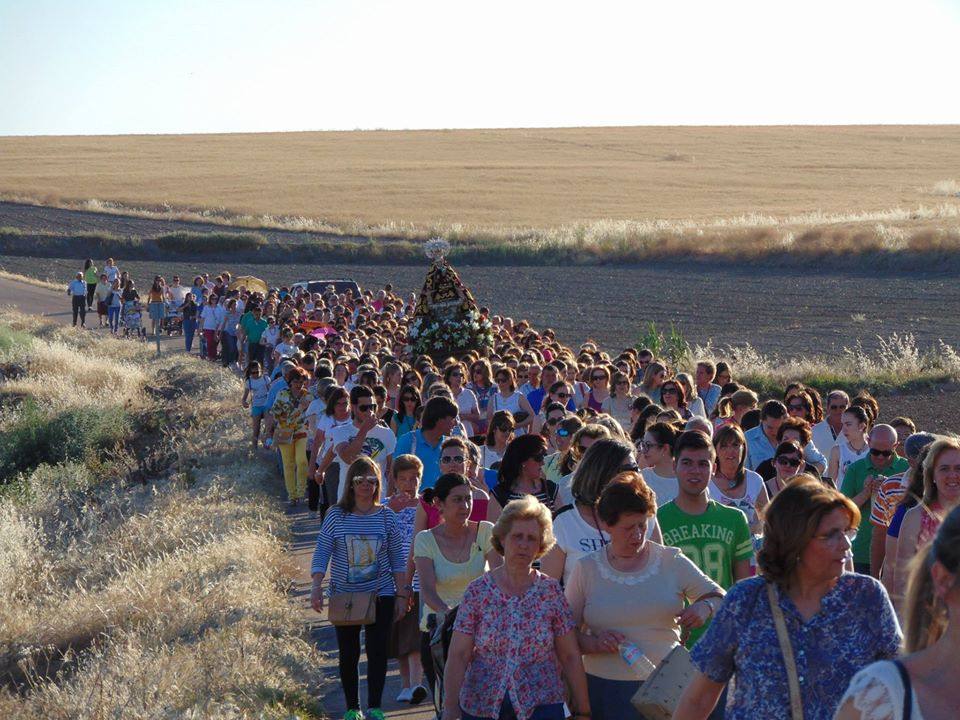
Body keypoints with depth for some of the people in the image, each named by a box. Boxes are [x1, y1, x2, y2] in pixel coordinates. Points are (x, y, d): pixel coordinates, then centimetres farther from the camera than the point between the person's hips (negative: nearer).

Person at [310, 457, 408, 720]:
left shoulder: (386, 516, 0)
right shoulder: (336, 516, -3)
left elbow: (397, 559, 5)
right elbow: (321, 554, -5)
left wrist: (401, 595, 3)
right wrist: (316, 587, -17)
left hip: (381, 594, 0)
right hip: (344, 596, 0)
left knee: (377, 651, -3)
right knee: (348, 654, 6)